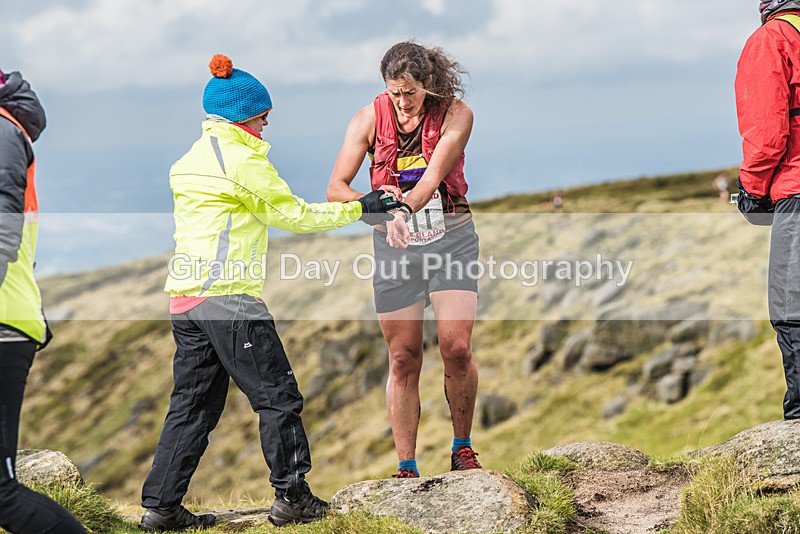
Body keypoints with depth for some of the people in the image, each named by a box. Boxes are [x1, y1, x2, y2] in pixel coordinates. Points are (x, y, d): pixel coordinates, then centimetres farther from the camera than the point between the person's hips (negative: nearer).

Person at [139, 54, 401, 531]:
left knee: (194, 403, 12)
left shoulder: (191, 159, 17)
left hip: (184, 295, 9)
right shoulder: (243, 159, -8)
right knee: (278, 396, 1)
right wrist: (358, 209, 4)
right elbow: (294, 215, -3)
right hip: (228, 295, -9)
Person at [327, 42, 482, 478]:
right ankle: (406, 467, 6)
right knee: (403, 359, 0)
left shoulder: (456, 114, -8)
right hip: (394, 244, 1)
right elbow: (335, 188, -8)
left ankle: (462, 447, 9)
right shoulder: (370, 119, -5)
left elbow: (432, 177, -20)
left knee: (456, 347, -12)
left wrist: (403, 210, -38)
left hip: (450, 235, -1)